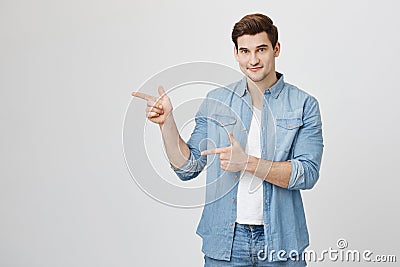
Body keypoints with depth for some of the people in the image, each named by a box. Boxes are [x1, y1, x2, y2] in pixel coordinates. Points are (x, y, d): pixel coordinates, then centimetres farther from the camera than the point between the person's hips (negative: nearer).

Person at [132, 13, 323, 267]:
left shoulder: (304, 105, -3)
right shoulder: (216, 101, 3)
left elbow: (307, 174, -13)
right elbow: (188, 167, 3)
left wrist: (248, 162, -22)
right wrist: (167, 122, -10)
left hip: (280, 242, -1)